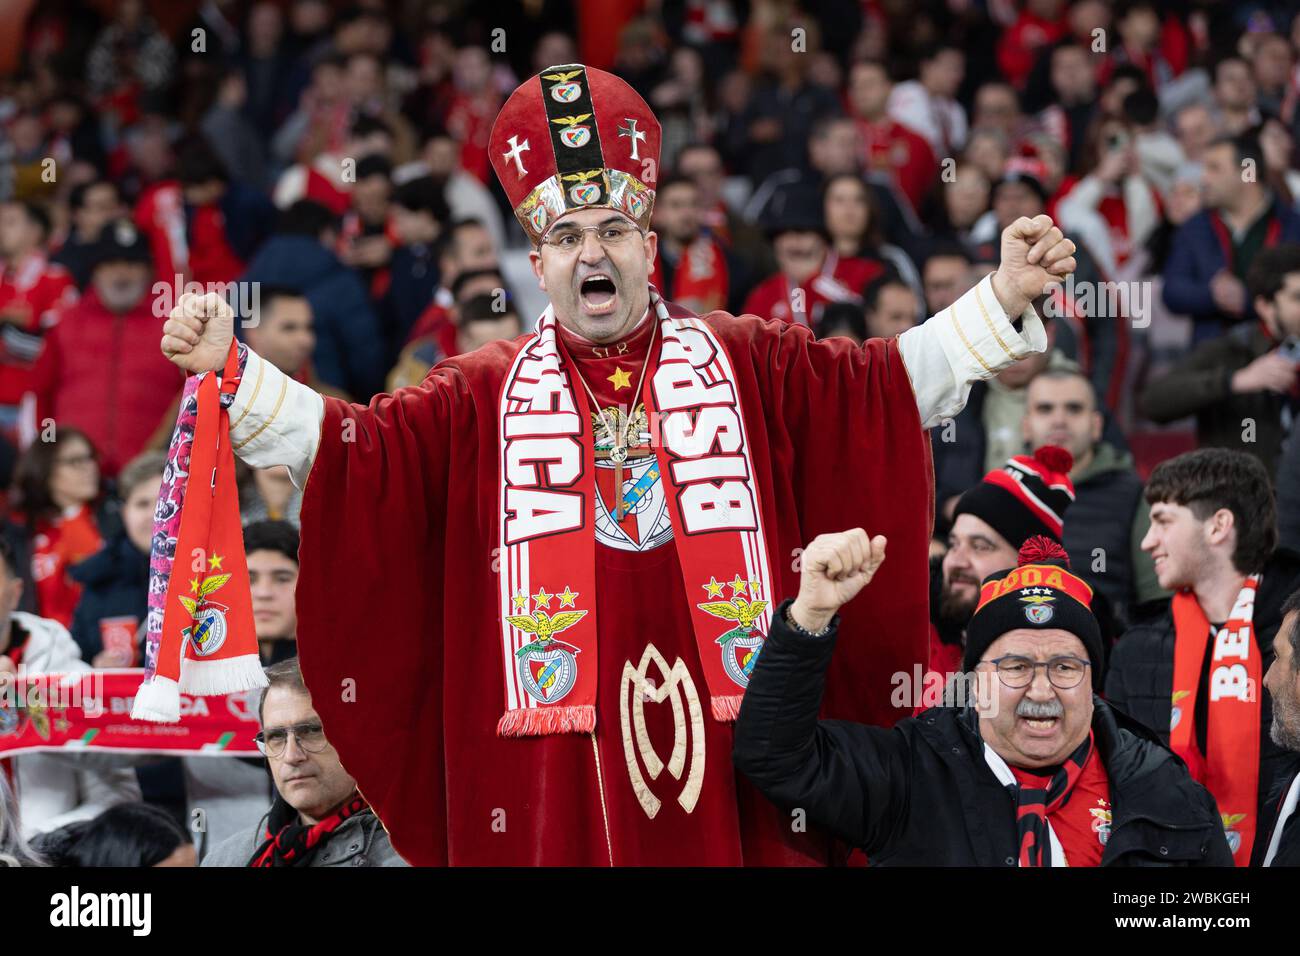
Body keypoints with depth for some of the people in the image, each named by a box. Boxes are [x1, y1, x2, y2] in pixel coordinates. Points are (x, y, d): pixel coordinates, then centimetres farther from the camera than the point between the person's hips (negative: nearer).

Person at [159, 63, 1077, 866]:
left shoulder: (741, 364, 13)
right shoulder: (485, 397, 12)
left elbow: (892, 382, 9)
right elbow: (349, 447, 6)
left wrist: (1002, 300, -2)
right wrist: (230, 368, -5)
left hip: (724, 715, 0)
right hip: (553, 730, 0)